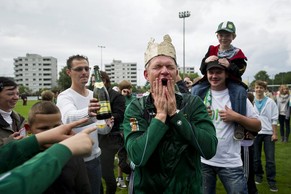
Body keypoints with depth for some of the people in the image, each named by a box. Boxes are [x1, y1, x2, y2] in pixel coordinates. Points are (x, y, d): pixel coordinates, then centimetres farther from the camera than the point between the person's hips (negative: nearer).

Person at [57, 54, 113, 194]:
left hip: (94, 157, 6)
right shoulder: (64, 97, -16)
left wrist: (106, 126, -14)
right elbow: (69, 117, -39)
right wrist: (87, 113, -60)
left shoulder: (94, 95, 4)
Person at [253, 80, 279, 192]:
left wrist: (275, 134, -4)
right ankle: (258, 175, 31)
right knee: (256, 157, 11)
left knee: (270, 159, 2)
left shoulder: (270, 102, 0)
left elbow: (274, 119, 0)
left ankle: (271, 180, 14)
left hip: (268, 133, -1)